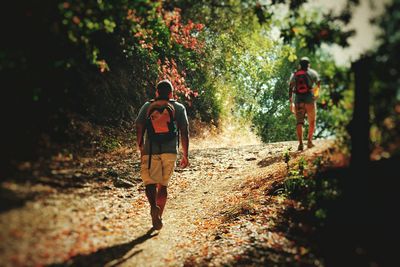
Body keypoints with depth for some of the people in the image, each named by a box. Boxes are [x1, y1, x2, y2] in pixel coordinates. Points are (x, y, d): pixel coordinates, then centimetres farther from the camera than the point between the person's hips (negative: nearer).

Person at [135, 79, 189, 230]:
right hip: (170, 151, 1)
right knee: (163, 185, 12)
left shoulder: (147, 107, 7)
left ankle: (154, 207, -25)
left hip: (150, 151, -1)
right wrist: (185, 156, 7)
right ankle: (159, 216, 16)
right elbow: (184, 133, 2)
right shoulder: (179, 108, 6)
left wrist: (140, 147, 18)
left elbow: (139, 129, 4)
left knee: (150, 182, 2)